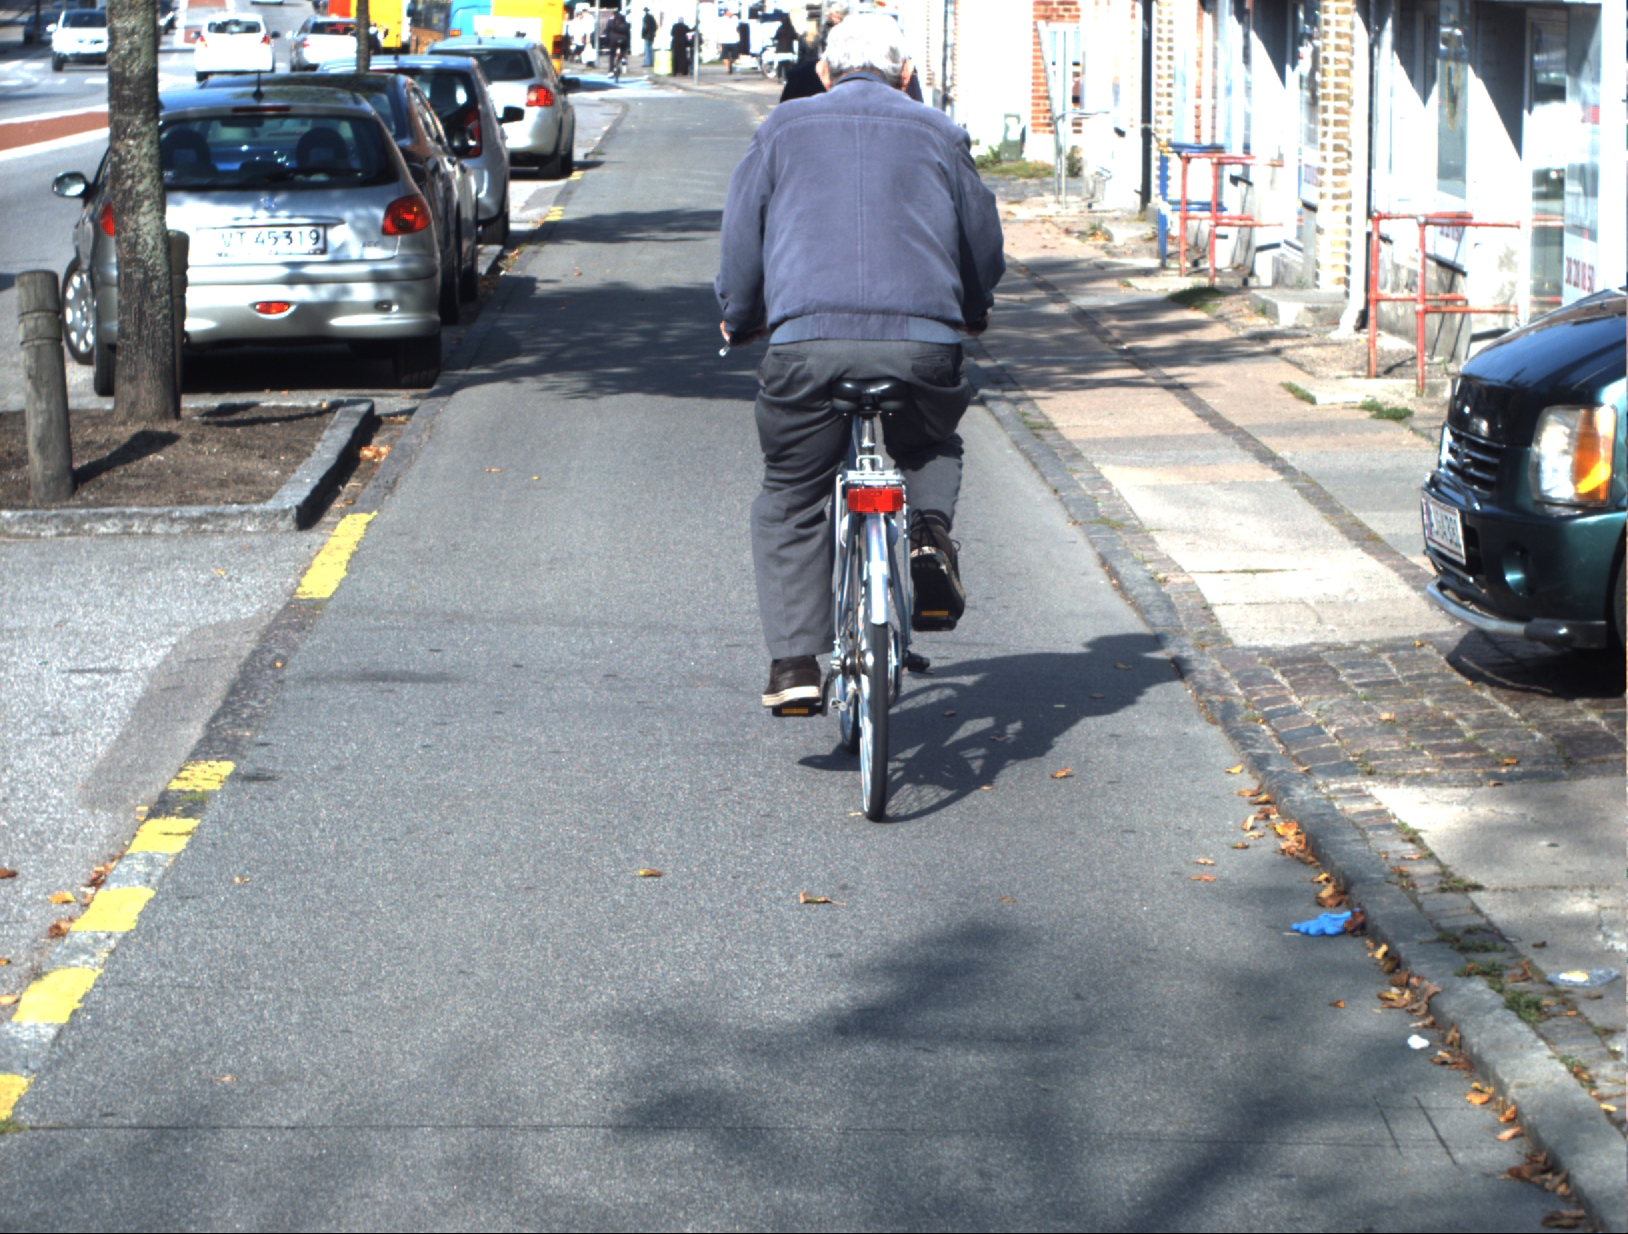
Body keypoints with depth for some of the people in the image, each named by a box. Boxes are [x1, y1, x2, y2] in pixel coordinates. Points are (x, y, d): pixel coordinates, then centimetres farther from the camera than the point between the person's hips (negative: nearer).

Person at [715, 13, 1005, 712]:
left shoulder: (784, 130, 17)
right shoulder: (937, 135, 19)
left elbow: (741, 236, 18)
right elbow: (983, 241, 28)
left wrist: (739, 321, 36)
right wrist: (973, 311, 48)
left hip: (807, 342, -1)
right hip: (922, 342, 1)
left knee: (789, 499, 14)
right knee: (933, 450, 31)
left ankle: (793, 663, 1)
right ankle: (930, 534, 0)